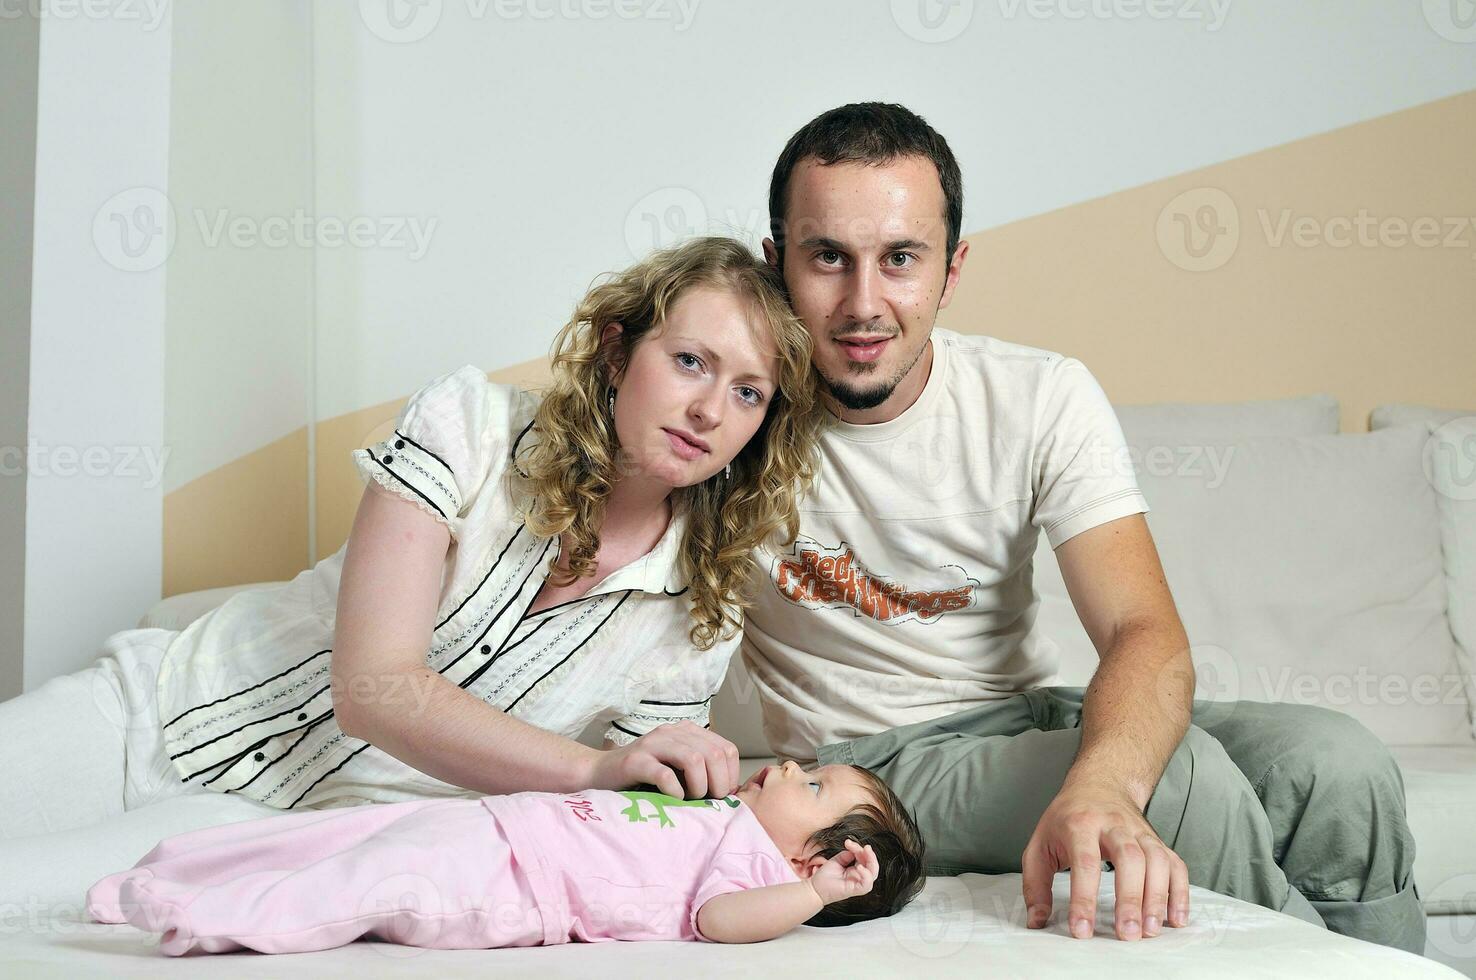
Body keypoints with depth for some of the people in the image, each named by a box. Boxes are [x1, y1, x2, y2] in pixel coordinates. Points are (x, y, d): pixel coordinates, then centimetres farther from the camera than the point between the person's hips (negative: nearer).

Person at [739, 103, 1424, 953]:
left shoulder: (1042, 397, -8)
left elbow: (1148, 633, -19)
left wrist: (1100, 784, -41)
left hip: (1036, 710, 3)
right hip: (873, 756, -3)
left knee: (1337, 763, -20)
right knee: (1186, 777, -28)